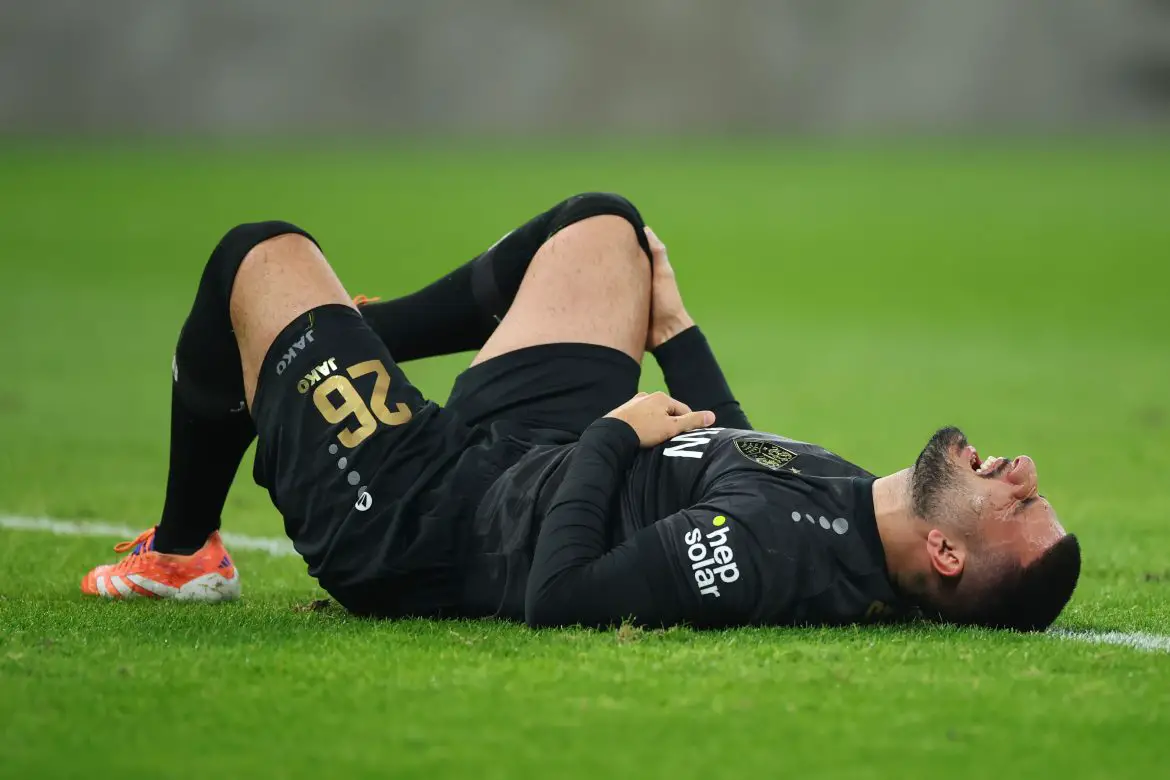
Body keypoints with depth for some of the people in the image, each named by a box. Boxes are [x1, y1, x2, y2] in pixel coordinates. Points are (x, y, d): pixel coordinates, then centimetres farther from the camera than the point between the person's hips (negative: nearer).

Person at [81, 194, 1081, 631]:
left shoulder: (776, 554, -43)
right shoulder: (857, 514, -15)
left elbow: (557, 596, -41)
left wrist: (615, 434, -28)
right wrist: (675, 328, 18)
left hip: (418, 529, -8)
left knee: (265, 256, 6)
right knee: (604, 222, 21)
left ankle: (181, 554, 30)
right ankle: (358, 337, 41)